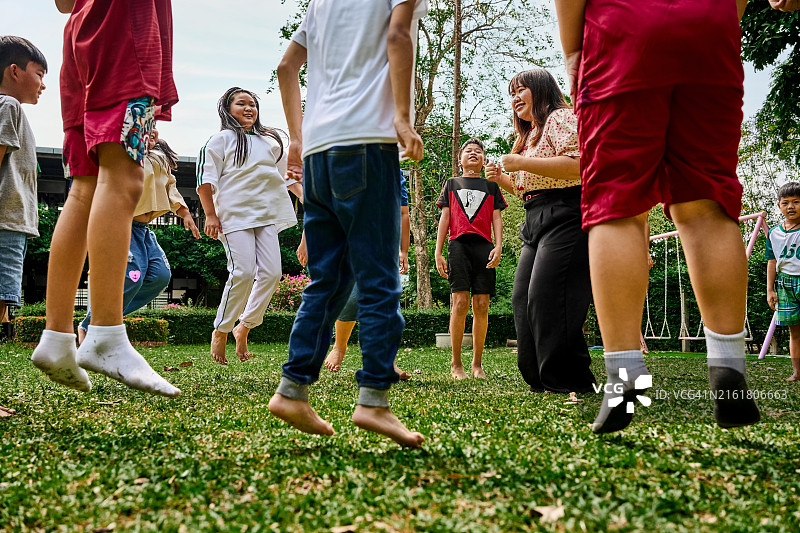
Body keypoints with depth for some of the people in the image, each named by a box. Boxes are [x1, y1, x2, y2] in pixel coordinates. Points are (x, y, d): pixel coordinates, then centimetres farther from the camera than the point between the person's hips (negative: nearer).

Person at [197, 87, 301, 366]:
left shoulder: (271, 140, 25)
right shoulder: (222, 139, 8)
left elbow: (289, 174, 31)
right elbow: (205, 180, 1)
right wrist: (211, 215, -7)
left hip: (267, 212, 5)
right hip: (235, 214, -5)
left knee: (271, 272, -6)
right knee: (243, 272, -15)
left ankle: (244, 327, 10)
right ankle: (220, 331, 1)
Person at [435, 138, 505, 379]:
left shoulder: (491, 185, 21)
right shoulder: (452, 184, 20)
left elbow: (496, 218, 14)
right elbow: (445, 218, 14)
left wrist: (498, 246, -3)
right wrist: (438, 253, 5)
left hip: (484, 246, 1)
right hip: (458, 244, -1)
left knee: (481, 306, -5)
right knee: (460, 302, -13)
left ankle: (477, 364, 3)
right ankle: (456, 364, -6)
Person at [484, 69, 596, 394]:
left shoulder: (560, 117, -2)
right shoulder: (528, 135, 28)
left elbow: (577, 165, -18)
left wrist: (521, 163, -16)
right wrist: (503, 180, 13)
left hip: (564, 217, -10)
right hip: (536, 222, 10)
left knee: (545, 299, -17)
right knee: (523, 300, 4)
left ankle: (571, 384, -12)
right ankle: (543, 381, 10)